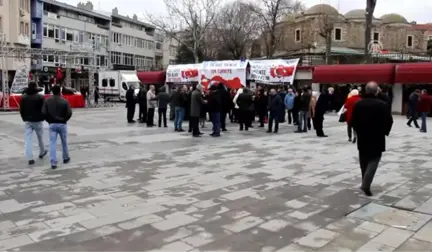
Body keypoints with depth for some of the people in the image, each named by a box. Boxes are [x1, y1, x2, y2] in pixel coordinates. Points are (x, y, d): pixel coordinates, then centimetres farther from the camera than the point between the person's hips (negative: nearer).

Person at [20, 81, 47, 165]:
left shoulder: (24, 97, 4)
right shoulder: (40, 97, -10)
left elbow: (21, 110, 7)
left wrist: (24, 118, 18)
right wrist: (42, 118, 7)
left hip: (27, 121, 3)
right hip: (37, 120, -3)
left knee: (28, 139, 0)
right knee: (40, 137, 15)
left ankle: (29, 158, -6)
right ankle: (42, 152, 33)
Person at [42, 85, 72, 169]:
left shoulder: (47, 101, -1)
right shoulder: (64, 101, -7)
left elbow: (43, 112, -7)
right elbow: (69, 113, -12)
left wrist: (49, 120, 7)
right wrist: (64, 120, 6)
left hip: (52, 124, 1)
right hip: (62, 124, -1)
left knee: (52, 143, 1)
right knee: (64, 142, 16)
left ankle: (53, 162, -7)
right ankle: (65, 158, 30)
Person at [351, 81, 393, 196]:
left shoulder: (358, 104, -2)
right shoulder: (383, 105, -11)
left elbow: (353, 121, 0)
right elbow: (389, 122, -9)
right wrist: (384, 132, 9)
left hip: (362, 138, 3)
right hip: (377, 139, -3)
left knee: (364, 162, 15)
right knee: (373, 161, 1)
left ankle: (365, 183, 25)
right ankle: (366, 185, -11)